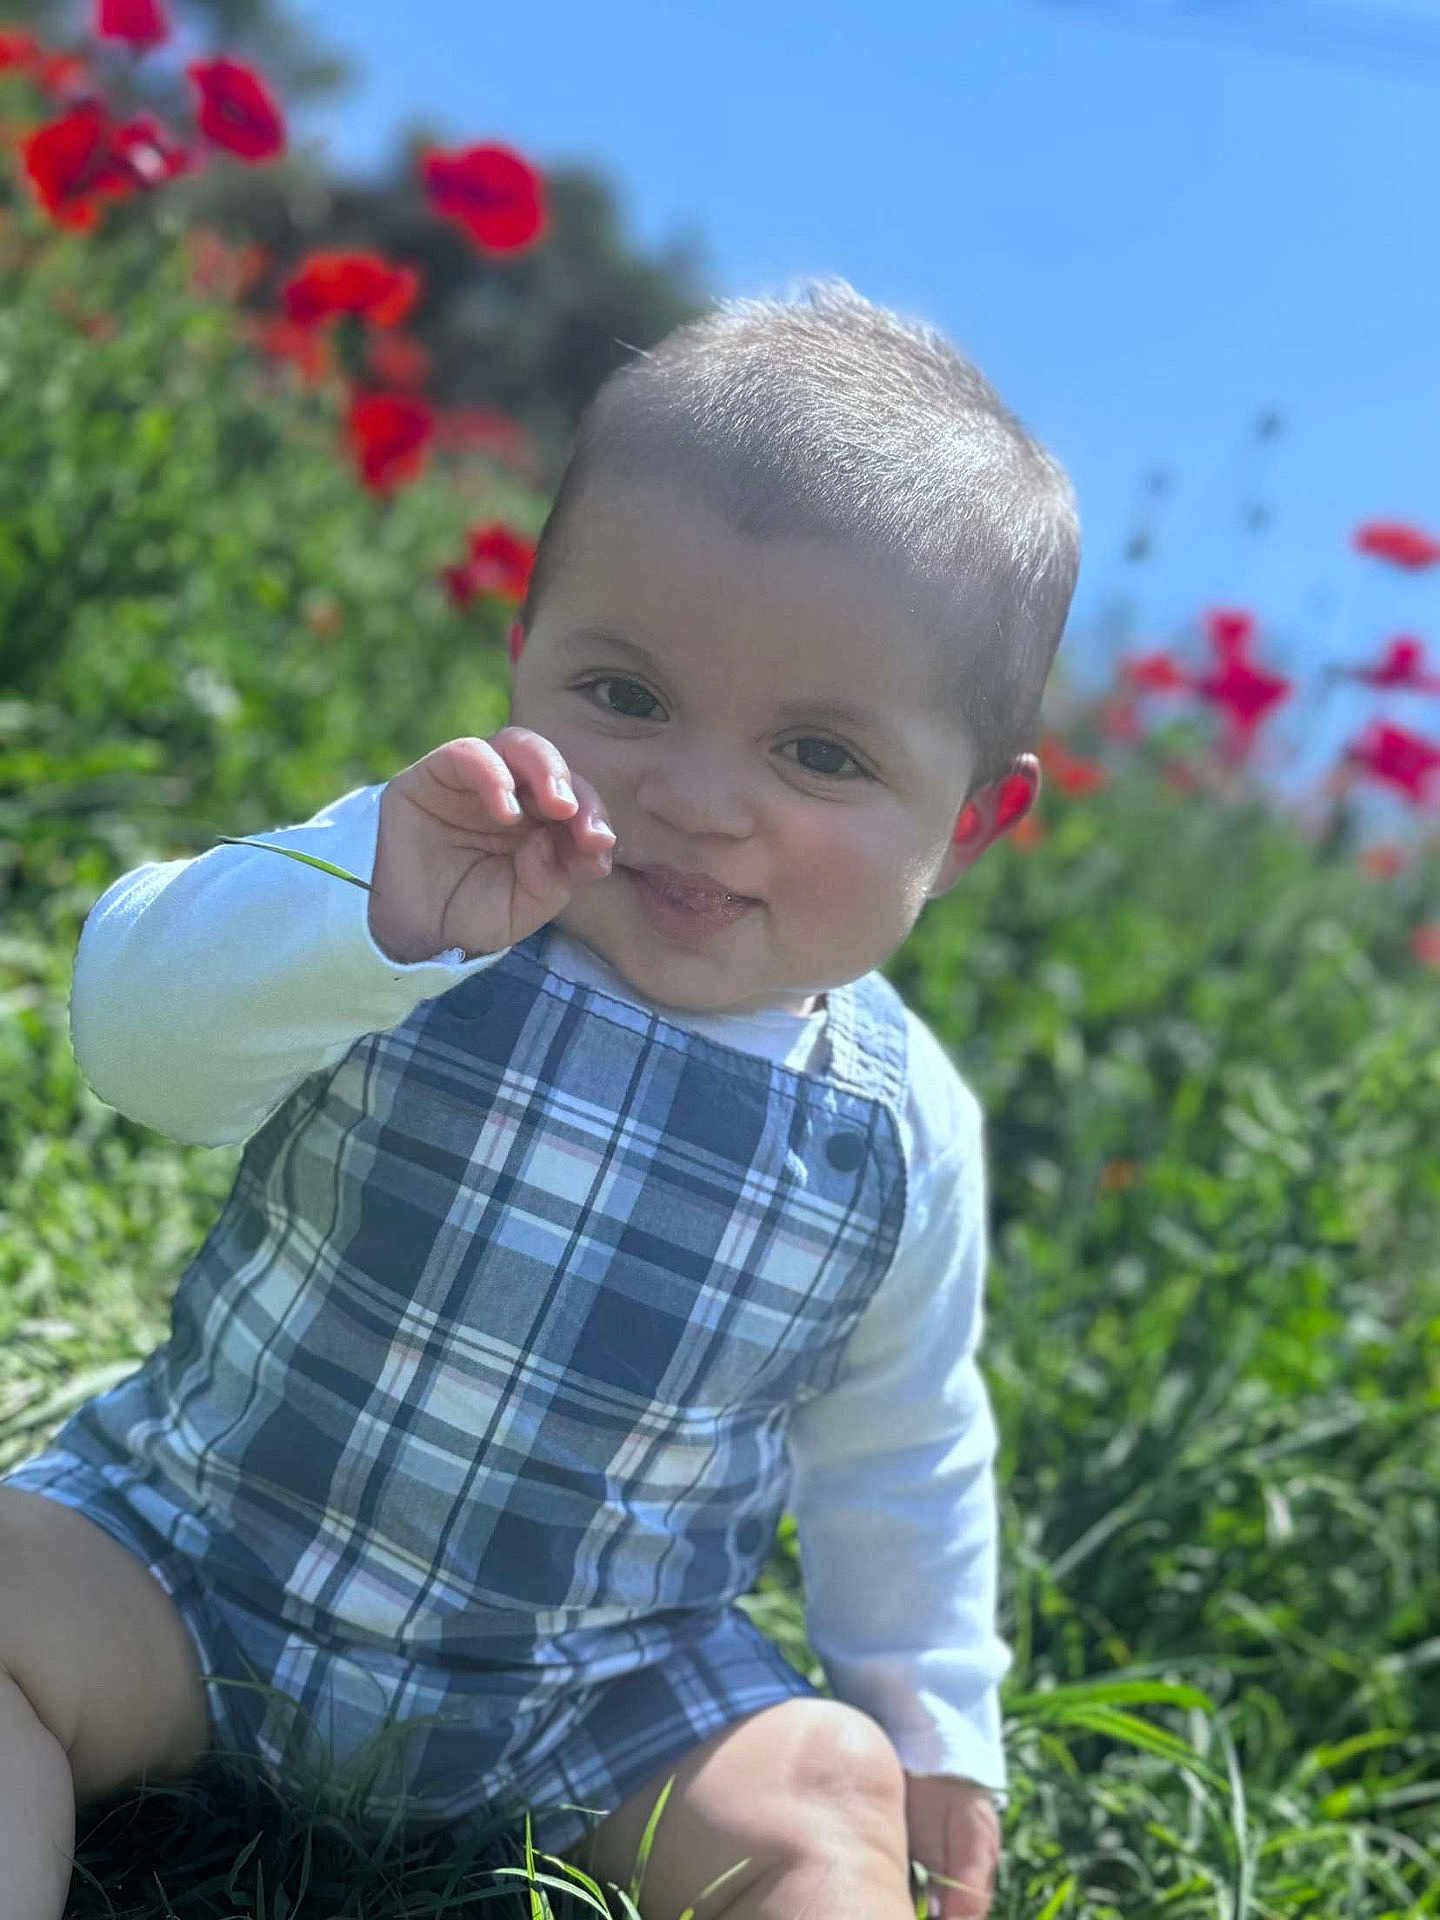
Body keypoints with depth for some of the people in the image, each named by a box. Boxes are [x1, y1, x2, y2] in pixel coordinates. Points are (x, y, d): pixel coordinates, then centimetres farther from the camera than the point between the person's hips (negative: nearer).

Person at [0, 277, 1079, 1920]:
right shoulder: (417, 899, -18)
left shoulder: (901, 1134, -10)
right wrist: (367, 901, -50)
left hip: (604, 1688, 1)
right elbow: (141, 1040, -32)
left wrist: (932, 1723, 11)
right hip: (203, 1543, 0)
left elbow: (893, 1451, 5)